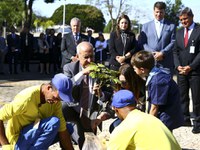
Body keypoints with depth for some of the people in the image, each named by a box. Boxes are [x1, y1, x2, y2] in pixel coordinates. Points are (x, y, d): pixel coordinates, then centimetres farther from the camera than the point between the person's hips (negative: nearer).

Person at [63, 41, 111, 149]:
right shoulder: (69, 68, -4)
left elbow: (109, 97, -3)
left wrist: (101, 94, -29)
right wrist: (82, 73, -33)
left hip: (91, 114, 2)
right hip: (74, 110, -2)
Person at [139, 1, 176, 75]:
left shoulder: (171, 26, 10)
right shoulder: (146, 26, 14)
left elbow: (173, 42, 2)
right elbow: (142, 43, 7)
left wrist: (162, 53, -11)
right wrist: (153, 53, -7)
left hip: (166, 63, -1)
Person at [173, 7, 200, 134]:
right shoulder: (179, 32, 12)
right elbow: (176, 51, 13)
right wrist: (178, 66, -3)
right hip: (181, 70, 5)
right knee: (182, 96, 8)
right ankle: (185, 119, 18)